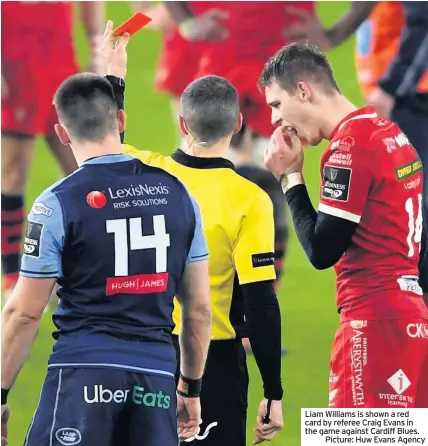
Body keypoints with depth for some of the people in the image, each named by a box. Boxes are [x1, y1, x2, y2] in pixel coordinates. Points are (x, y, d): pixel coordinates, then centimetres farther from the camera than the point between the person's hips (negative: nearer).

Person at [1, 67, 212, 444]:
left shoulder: (58, 203, -5)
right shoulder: (177, 193, 9)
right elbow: (199, 308, 13)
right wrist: (191, 388, 23)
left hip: (84, 372, -4)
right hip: (157, 374, 4)